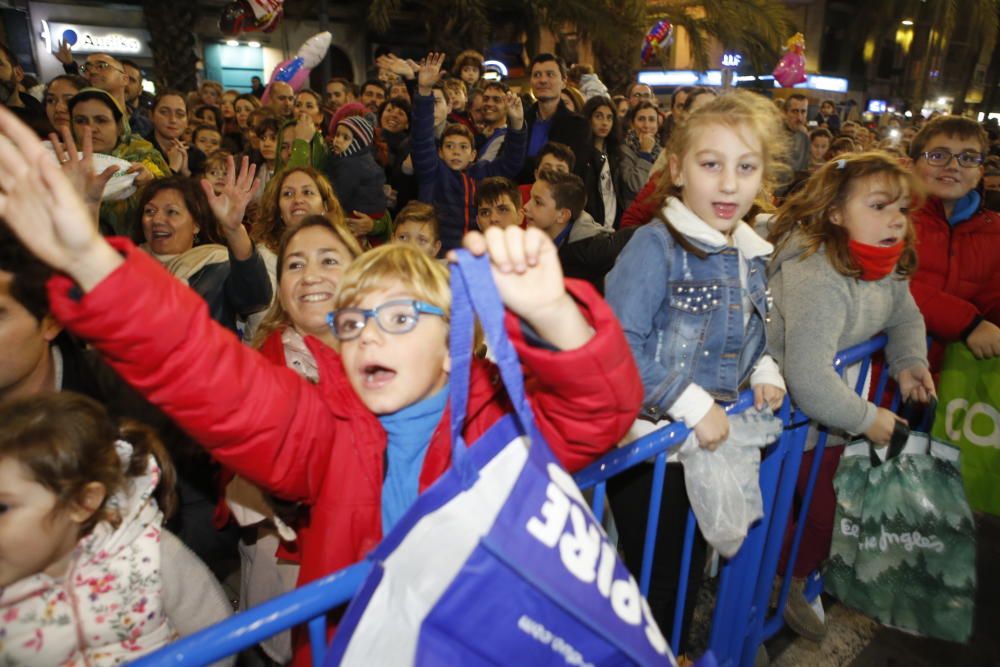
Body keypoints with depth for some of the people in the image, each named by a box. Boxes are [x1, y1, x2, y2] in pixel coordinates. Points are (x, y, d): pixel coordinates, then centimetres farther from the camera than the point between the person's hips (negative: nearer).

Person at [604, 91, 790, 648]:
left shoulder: (753, 254, 5)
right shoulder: (656, 245, -19)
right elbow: (619, 345, -27)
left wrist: (765, 371, -1)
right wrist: (692, 404, -26)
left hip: (716, 441, 8)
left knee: (692, 568, 25)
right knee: (657, 577, 7)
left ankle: (673, 648, 49)